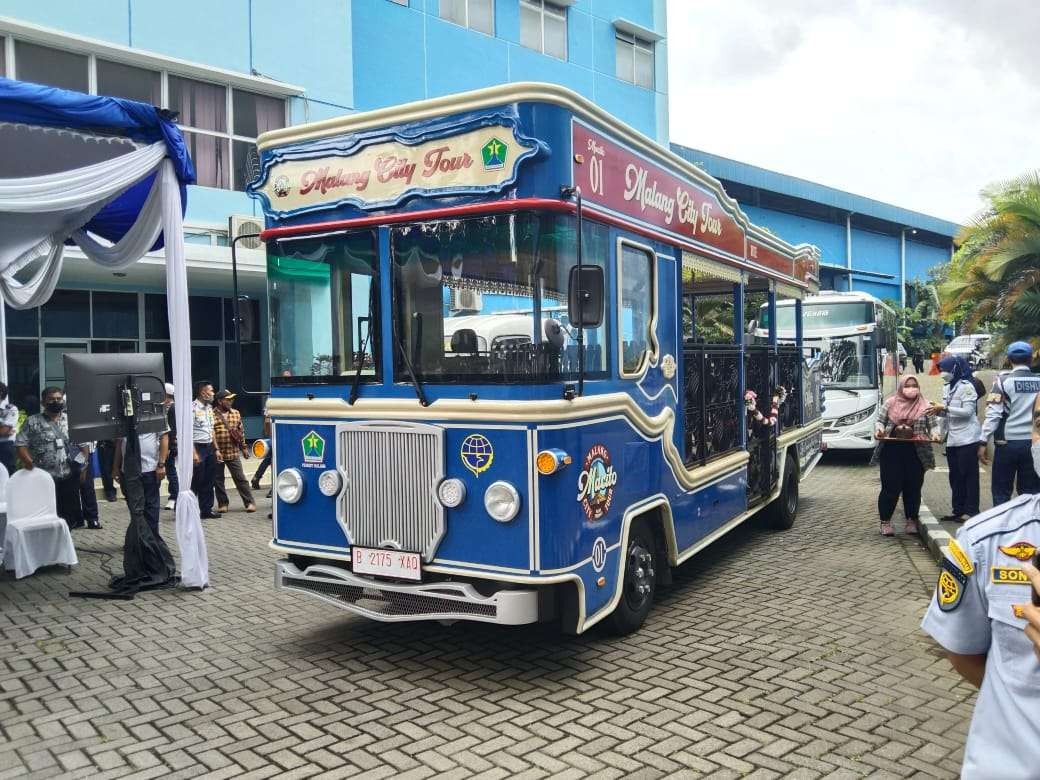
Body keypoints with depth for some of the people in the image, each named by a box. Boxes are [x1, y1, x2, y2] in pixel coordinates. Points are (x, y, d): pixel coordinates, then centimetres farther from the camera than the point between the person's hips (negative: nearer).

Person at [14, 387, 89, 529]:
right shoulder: (33, 422, 1)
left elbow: (83, 444, 12)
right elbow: (20, 444, -3)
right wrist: (27, 461, -21)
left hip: (70, 476, 2)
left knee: (70, 512, 8)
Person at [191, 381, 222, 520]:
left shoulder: (209, 407, 13)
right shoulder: (192, 408, -12)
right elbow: (188, 432, -17)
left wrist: (216, 449, 15)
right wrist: (194, 453, -21)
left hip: (209, 447, 8)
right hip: (198, 447, -8)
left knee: (208, 481, 10)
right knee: (196, 482, -3)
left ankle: (207, 510, 18)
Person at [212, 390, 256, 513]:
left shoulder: (236, 413, 9)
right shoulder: (212, 415, -5)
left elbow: (241, 432, 15)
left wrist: (244, 447, 14)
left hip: (234, 453, 2)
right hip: (217, 453, -2)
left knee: (240, 479, 3)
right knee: (218, 480, 8)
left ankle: (250, 502, 6)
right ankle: (223, 504, 20)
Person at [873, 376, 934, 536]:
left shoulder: (925, 406, 6)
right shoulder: (890, 403, 5)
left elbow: (932, 427, 6)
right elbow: (880, 420, 10)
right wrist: (879, 429, -11)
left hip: (916, 453, 1)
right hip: (892, 451, -1)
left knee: (913, 487, 6)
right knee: (890, 487, 1)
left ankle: (911, 521, 21)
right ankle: (885, 521, 12)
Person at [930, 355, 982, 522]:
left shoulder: (966, 386, -11)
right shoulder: (948, 387, 13)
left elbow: (968, 411, -18)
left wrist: (944, 408, -20)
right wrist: (938, 411, -1)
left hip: (967, 438, -8)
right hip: (952, 438, 8)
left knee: (969, 475, -2)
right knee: (955, 476, 11)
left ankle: (971, 510, 2)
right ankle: (958, 510, 17)